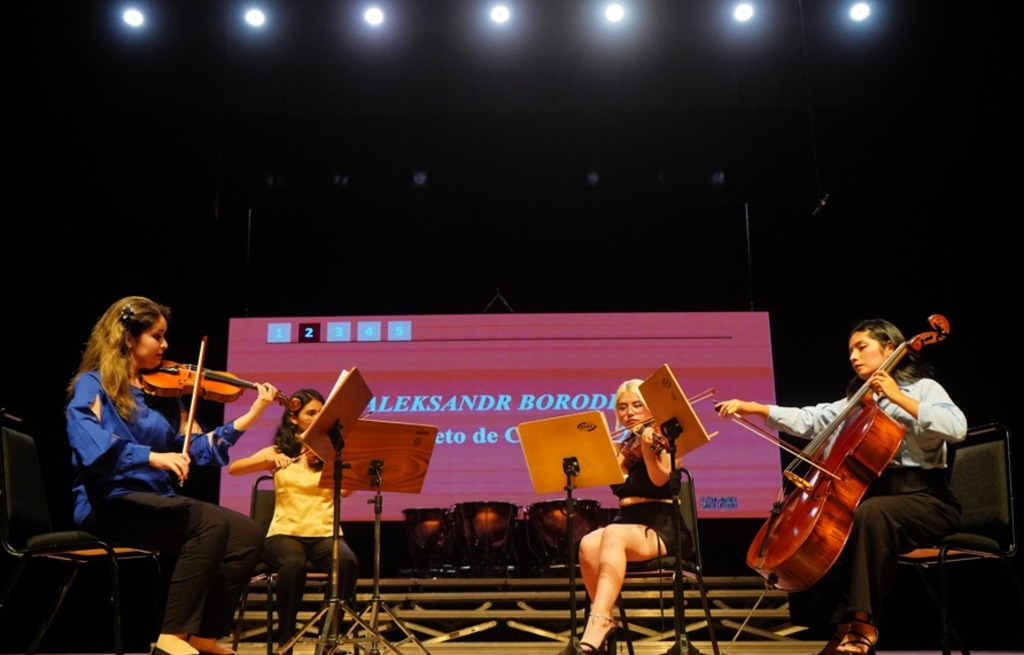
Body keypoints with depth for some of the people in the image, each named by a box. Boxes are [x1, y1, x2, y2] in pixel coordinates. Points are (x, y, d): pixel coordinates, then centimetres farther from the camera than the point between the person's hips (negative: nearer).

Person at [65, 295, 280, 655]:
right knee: (212, 522, -28)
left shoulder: (162, 392, 15)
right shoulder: (92, 385, -3)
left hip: (156, 502, 6)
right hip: (108, 504, -6)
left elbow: (196, 448, 9)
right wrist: (151, 456, -34)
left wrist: (252, 414, 3)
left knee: (247, 532, -14)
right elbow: (88, 447, -22)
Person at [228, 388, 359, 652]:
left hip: (325, 534, 1)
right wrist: (269, 459, -21)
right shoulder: (278, 452, 10)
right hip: (285, 533, -1)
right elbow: (234, 468, -6)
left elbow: (346, 489, -9)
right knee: (294, 564, -36)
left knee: (347, 562, -32)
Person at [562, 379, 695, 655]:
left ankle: (595, 629, -48)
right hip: (625, 524, 5)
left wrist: (647, 448, -34)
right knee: (588, 545, -32)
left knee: (613, 535, -38)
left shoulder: (663, 439, 2)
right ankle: (604, 624, -20)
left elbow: (660, 478, -18)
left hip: (663, 528, -4)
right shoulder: (621, 448, 17)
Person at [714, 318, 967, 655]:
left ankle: (862, 621, -27)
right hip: (878, 492, 7)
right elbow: (807, 420, 9)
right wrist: (752, 408, 1)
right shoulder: (858, 401, 19)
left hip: (926, 499, -7)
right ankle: (846, 624, -5)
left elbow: (957, 428, -18)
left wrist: (899, 399, -20)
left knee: (871, 512, -36)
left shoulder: (923, 388, 1)